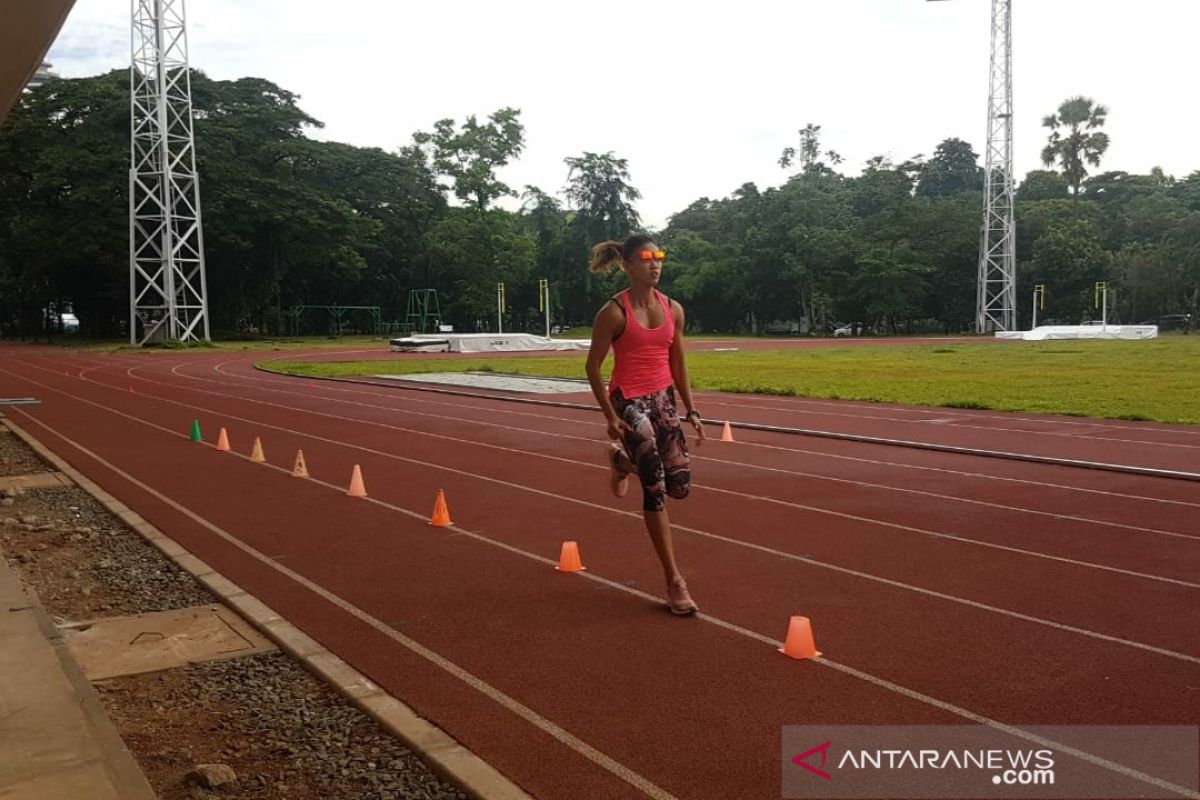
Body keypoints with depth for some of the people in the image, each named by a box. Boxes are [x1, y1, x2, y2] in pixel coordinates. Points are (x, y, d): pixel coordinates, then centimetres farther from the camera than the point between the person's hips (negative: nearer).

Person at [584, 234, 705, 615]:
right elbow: (593, 367, -6)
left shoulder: (673, 309, 5)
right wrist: (610, 417, -11)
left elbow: (678, 365, 13)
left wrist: (692, 411, 10)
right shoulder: (614, 311, -10)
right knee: (656, 486, -9)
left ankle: (621, 460, 31)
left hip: (663, 400, 6)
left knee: (679, 484, 0)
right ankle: (674, 581, 2)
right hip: (629, 401, -6)